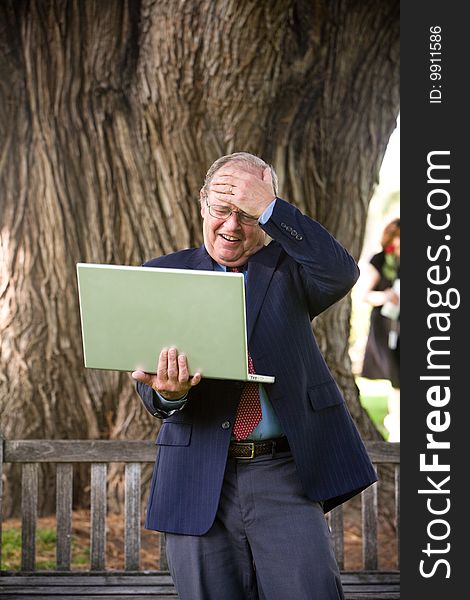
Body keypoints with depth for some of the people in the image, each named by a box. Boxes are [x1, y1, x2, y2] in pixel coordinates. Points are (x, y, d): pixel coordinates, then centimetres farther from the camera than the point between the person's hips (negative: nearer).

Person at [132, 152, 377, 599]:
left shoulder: (288, 266, 9)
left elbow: (341, 273, -15)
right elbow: (153, 388, 2)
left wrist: (268, 209, -17)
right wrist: (168, 392, -23)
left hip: (284, 477, -1)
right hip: (198, 482, 1)